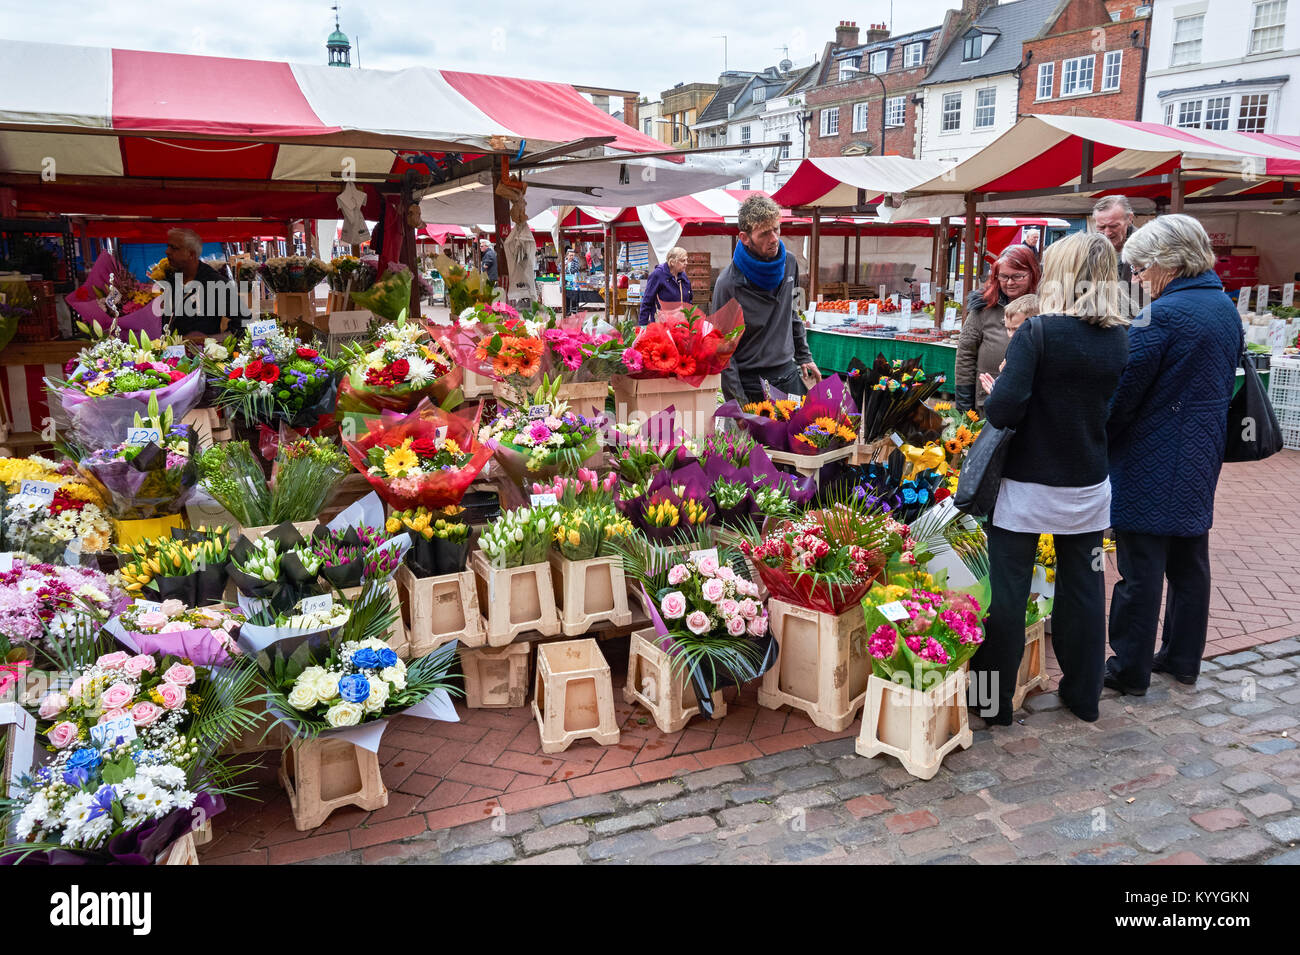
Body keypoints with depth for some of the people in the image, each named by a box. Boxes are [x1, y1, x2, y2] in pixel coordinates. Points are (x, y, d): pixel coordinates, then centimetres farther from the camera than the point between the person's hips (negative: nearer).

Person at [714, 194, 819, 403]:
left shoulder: (789, 263, 3)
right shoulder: (728, 284, -17)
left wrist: (804, 357, 16)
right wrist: (738, 402, -17)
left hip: (789, 375, 6)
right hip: (751, 383, -6)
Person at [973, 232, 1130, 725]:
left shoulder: (1038, 332, -16)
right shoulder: (1120, 339, 0)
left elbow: (1002, 410, -24)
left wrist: (995, 391, -3)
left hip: (1027, 486, -5)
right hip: (1088, 486, 5)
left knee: (1006, 592, 7)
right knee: (1083, 588, 17)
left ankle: (995, 699, 18)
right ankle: (1083, 694, 31)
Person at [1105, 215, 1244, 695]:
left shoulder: (1160, 316, -19)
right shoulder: (1226, 309, 8)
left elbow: (1122, 395, -17)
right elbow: (1224, 385, 17)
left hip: (1152, 463, -8)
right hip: (1202, 458, 9)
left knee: (1141, 569, 1)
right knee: (1189, 562, 16)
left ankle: (1130, 669, 11)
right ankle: (1182, 659, 29)